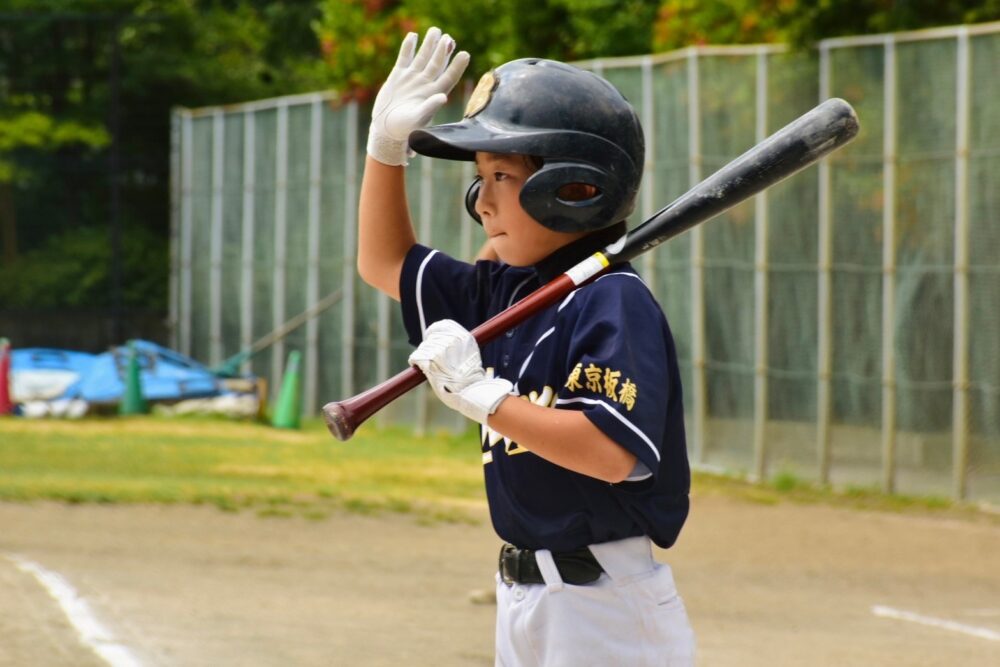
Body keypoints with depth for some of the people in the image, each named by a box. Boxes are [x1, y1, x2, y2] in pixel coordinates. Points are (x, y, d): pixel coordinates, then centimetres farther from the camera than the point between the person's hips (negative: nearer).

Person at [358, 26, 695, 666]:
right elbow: (385, 264, 24)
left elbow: (612, 455, -28)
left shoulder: (615, 303, -16)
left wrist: (482, 395, -25)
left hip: (605, 609, -9)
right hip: (523, 600, 9)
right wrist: (387, 146, 12)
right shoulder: (504, 291, 10)